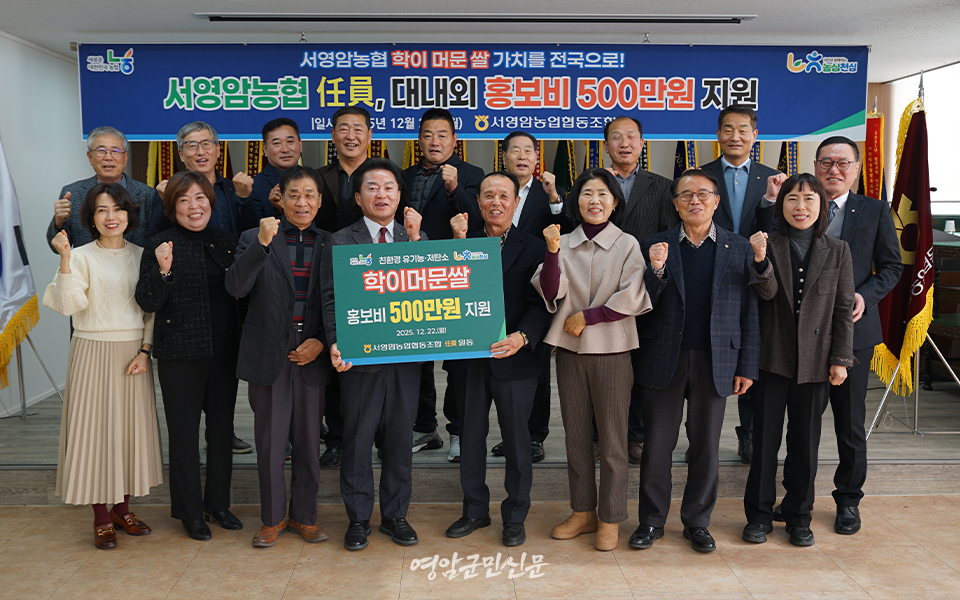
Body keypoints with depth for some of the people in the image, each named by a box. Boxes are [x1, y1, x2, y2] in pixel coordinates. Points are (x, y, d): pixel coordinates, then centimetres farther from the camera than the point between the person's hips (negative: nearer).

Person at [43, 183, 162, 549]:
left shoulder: (142, 256, 7)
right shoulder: (82, 257, -3)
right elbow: (68, 305, -15)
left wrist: (145, 350, -3)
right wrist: (64, 260, -25)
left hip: (134, 353, 3)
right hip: (93, 353, -3)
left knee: (131, 427, 9)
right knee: (96, 427, 1)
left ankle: (123, 508, 23)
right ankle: (101, 518, 13)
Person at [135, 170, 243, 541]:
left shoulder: (226, 242, 7)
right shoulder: (159, 246, -4)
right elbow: (148, 302, -9)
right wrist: (163, 271, -25)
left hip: (224, 352, 4)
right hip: (180, 354, -3)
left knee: (222, 428, 12)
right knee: (184, 433, 6)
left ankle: (219, 503, 28)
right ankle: (190, 511, 21)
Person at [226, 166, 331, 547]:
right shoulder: (255, 239, 2)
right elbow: (235, 287, -13)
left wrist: (321, 340, -7)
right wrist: (262, 243, -23)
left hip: (311, 355, 1)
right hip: (268, 355, -1)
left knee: (309, 441, 9)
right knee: (270, 441, 8)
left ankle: (304, 515, 26)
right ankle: (273, 517, 25)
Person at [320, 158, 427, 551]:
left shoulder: (416, 238, 11)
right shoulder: (340, 242, 3)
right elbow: (331, 299, -1)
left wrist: (415, 240, -10)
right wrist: (336, 344, -15)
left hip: (406, 356, 3)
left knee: (400, 437, 10)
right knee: (357, 440, 6)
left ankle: (395, 515, 25)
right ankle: (358, 518, 21)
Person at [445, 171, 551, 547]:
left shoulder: (533, 249, 1)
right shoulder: (463, 244, 10)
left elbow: (540, 304, -6)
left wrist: (522, 337, -23)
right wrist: (459, 242, -9)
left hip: (514, 359, -3)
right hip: (468, 357, 3)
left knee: (516, 441, 7)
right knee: (470, 438, 13)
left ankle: (515, 516, 24)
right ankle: (475, 510, 31)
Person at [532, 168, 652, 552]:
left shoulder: (627, 245, 0)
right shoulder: (564, 244, 6)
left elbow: (631, 299, -8)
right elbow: (551, 294, -5)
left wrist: (587, 317, -10)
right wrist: (551, 251, -17)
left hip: (611, 350, -3)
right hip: (569, 349, 3)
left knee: (612, 438, 2)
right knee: (576, 434, 11)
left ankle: (610, 519, 16)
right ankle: (583, 512, 26)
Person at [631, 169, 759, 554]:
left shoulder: (739, 249, 5)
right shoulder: (655, 247, 4)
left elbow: (749, 313, 4)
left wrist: (747, 367, 0)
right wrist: (657, 270, -17)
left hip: (715, 362, 1)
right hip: (664, 360, 0)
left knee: (706, 446, 10)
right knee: (657, 445, 6)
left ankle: (697, 522, 26)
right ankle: (652, 520, 22)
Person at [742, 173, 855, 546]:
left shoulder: (837, 251, 4)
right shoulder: (770, 246, -1)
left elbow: (843, 309, 4)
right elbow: (767, 293, -14)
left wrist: (840, 358, -1)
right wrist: (760, 260, -33)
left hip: (815, 361, 1)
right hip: (772, 358, -1)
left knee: (805, 443, 10)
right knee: (765, 439, 5)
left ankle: (798, 517, 25)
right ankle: (759, 515, 19)